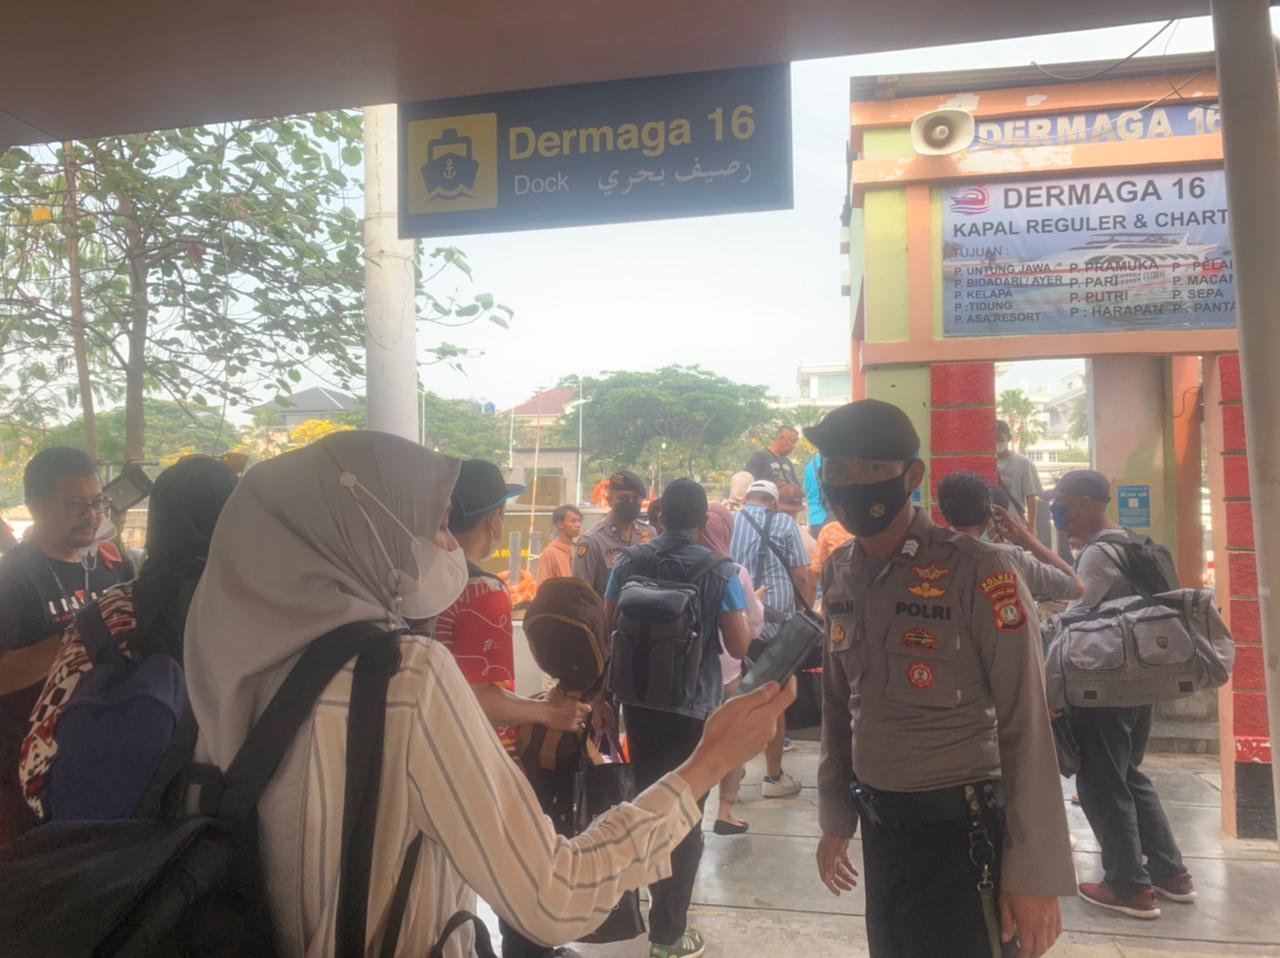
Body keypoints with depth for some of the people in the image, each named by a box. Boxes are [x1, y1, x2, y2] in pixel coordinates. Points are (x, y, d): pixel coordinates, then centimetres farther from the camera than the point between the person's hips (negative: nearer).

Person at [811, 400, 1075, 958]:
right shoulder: (838, 574, 2)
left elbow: (1025, 725, -15)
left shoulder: (975, 572, -16)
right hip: (878, 823, 6)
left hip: (958, 827, -5)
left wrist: (1035, 873, -14)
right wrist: (835, 818, 13)